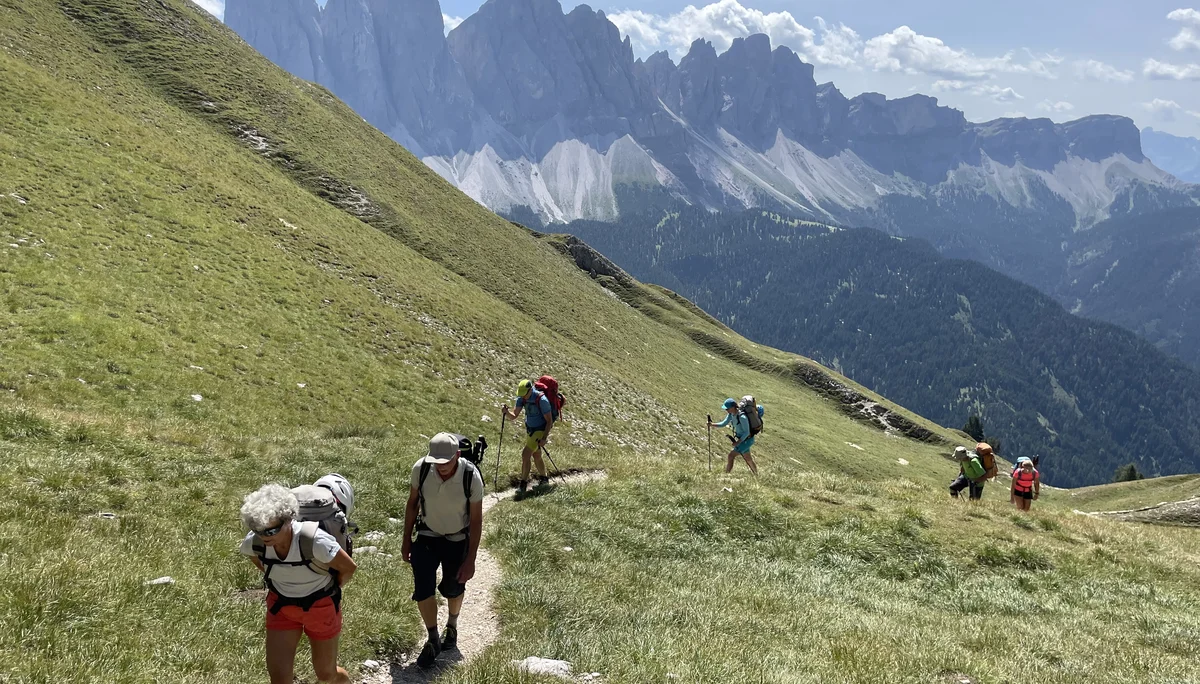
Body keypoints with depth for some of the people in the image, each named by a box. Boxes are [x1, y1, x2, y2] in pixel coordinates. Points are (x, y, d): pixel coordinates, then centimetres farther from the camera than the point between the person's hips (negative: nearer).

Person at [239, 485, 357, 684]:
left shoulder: (314, 541, -36)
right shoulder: (253, 543, -23)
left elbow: (349, 568, -18)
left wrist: (330, 591, -1)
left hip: (321, 607, -3)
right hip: (281, 607, 3)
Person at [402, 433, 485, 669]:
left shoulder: (471, 477, -30)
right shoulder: (420, 468, -24)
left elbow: (476, 520, -17)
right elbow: (412, 503, -5)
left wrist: (470, 560, -14)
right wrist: (407, 540, 2)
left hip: (457, 540, -1)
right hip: (427, 536, 1)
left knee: (453, 590, 17)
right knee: (422, 591, -6)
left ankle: (452, 627, 48)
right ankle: (433, 640, 18)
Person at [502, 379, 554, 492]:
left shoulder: (541, 400, -26)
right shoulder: (522, 398, -7)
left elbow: (549, 421, -20)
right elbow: (514, 416, -5)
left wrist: (544, 438, -24)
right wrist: (507, 412, -28)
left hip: (540, 431, -7)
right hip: (529, 430, 7)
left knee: (525, 454, -16)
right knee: (536, 456, 20)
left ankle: (523, 483, -7)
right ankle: (543, 479, 40)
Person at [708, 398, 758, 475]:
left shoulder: (742, 417, -31)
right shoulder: (731, 414, -6)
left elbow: (746, 432, -25)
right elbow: (724, 423, 0)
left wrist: (738, 442, -28)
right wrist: (712, 424, -13)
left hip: (747, 440, -10)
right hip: (741, 438, 10)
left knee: (731, 456, -15)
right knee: (747, 458, 25)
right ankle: (756, 474, 43)